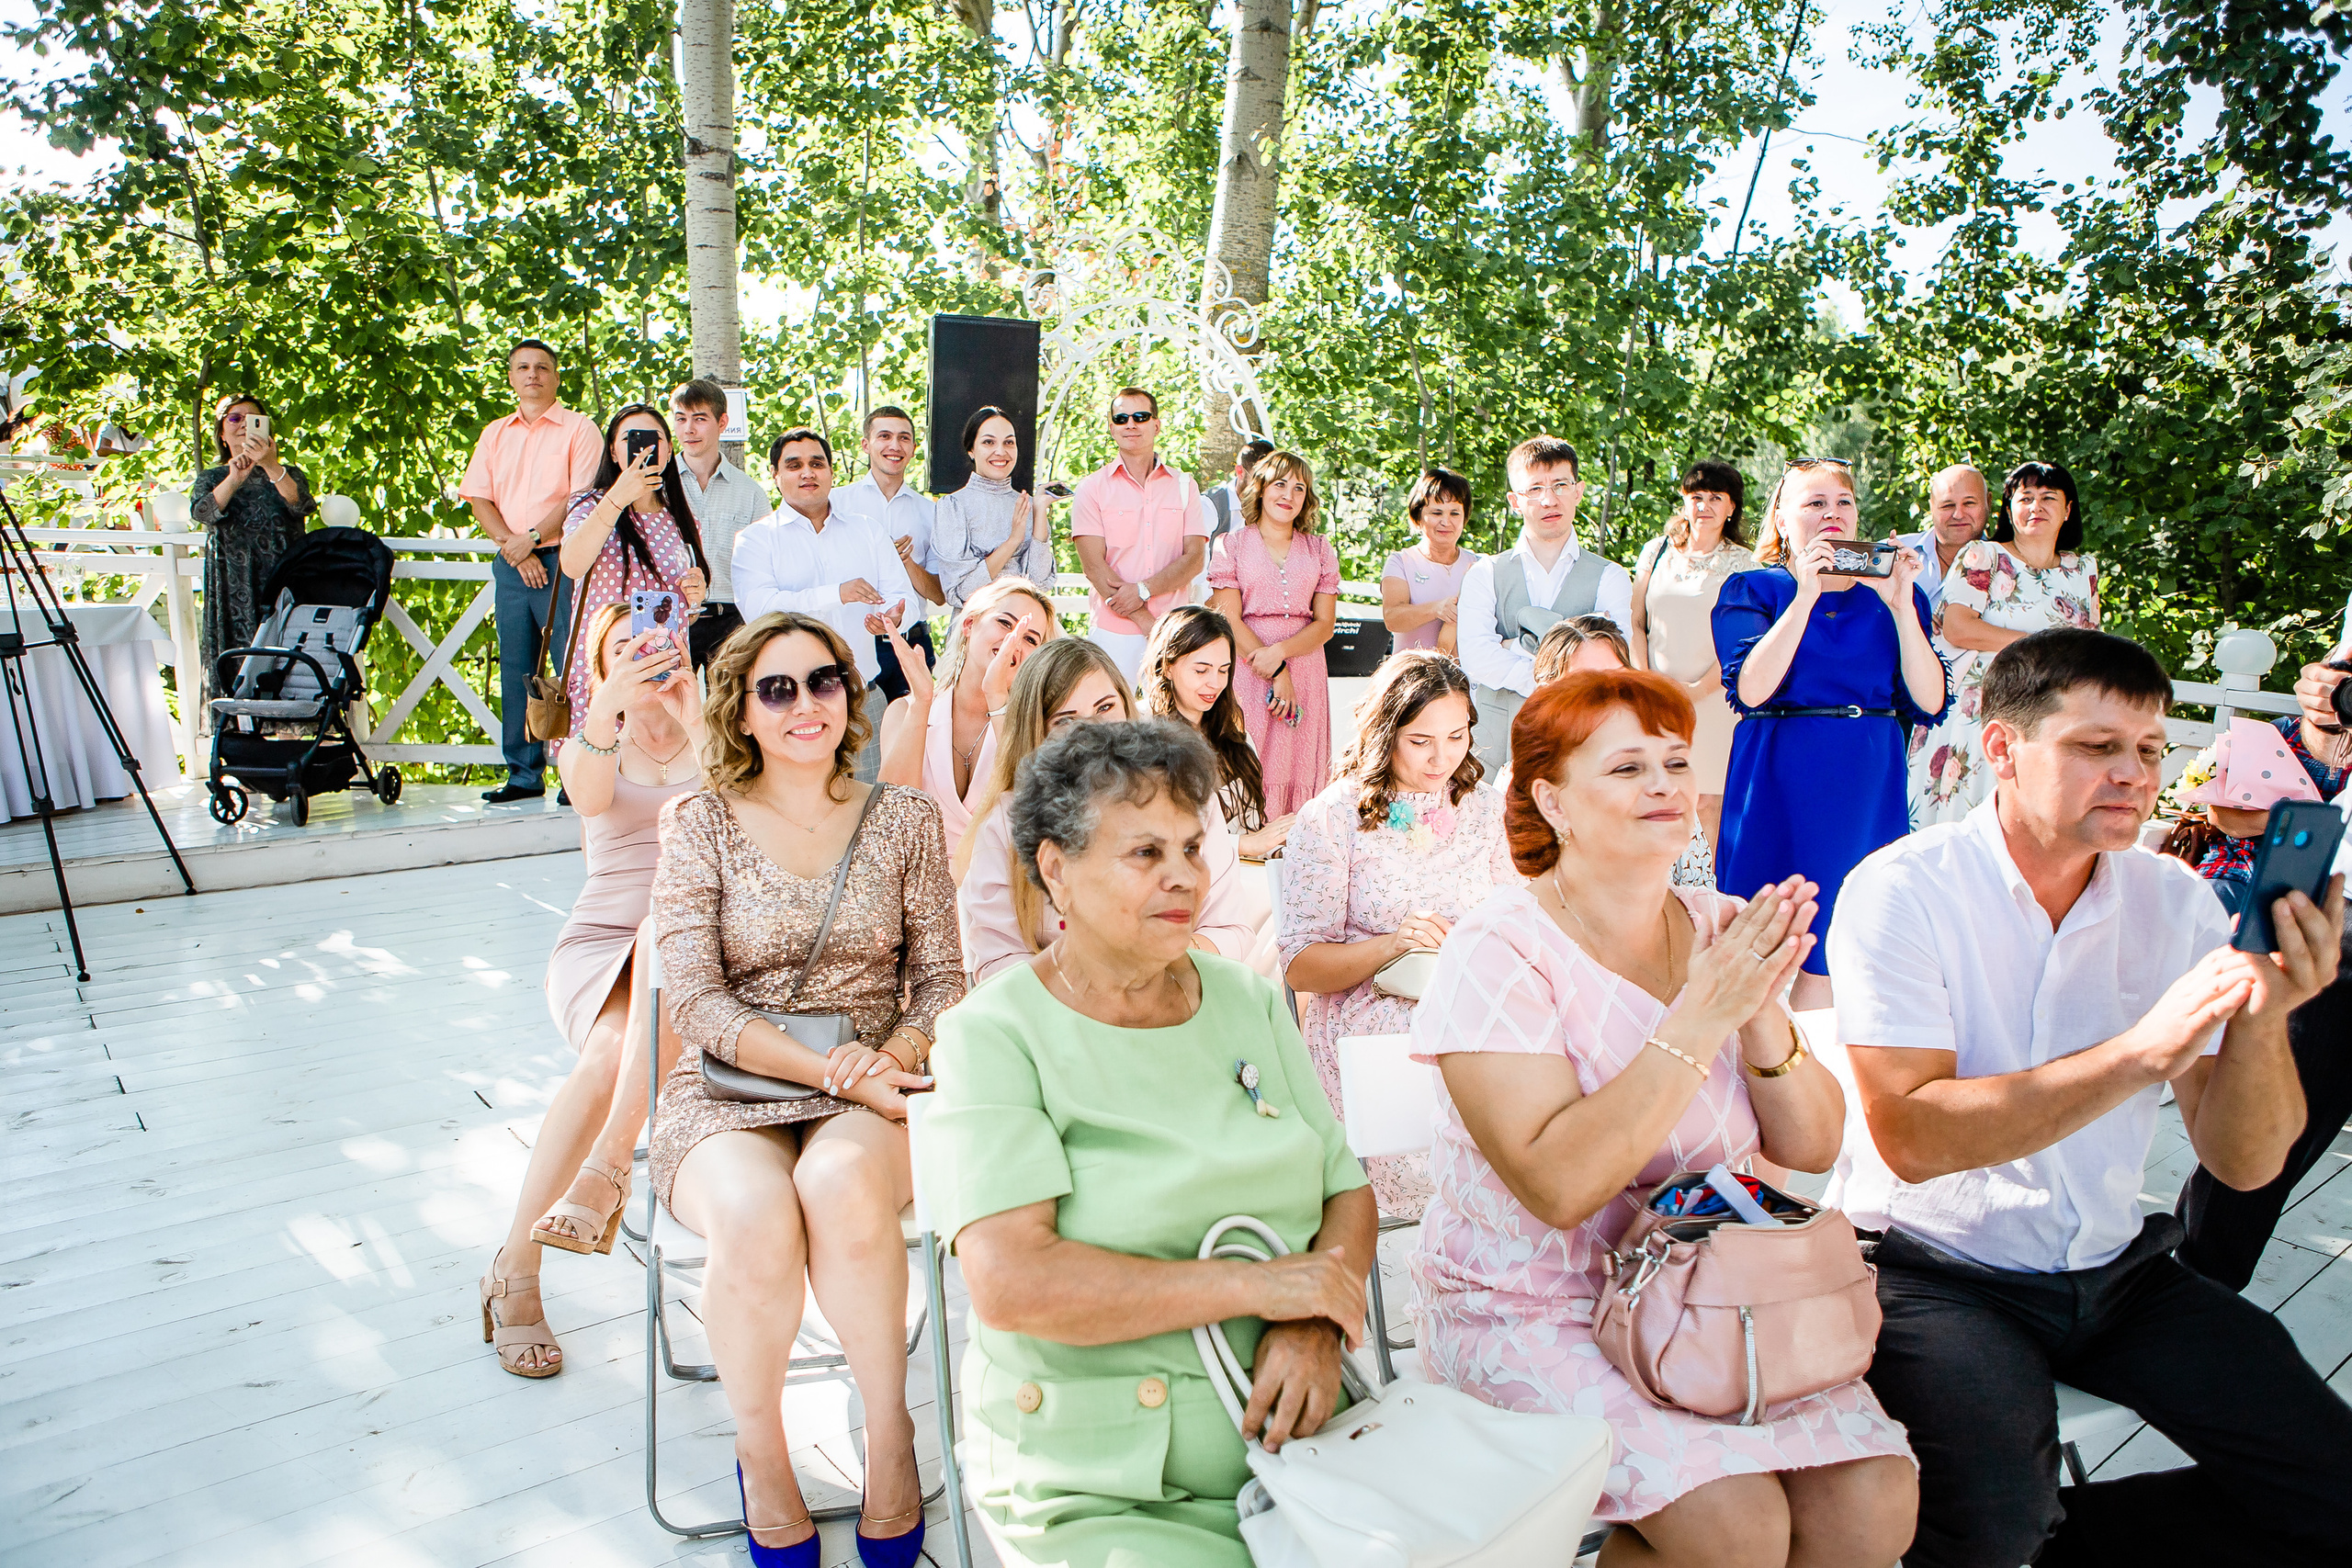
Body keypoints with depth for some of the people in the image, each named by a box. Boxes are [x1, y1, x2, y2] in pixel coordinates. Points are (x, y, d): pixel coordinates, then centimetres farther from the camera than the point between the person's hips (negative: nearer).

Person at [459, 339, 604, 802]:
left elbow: (582, 497, -8)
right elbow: (478, 499, 9)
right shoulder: (495, 434, 17)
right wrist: (514, 548, -5)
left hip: (561, 560, -5)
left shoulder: (579, 428, 2)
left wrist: (533, 537, -14)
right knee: (516, 671, 6)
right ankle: (524, 775, 12)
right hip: (510, 566, 5)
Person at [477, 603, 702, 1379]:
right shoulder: (590, 748, 15)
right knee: (613, 1049, -32)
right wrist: (608, 708, -35)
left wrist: (695, 723, -25)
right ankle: (515, 1271, -18)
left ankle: (606, 1169, -37)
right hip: (601, 944, 1)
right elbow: (591, 796, -14)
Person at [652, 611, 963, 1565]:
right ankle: (761, 1460, -4)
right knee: (755, 1217, -33)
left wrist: (893, 1057, -14)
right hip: (727, 1093, 0)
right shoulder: (700, 824, 3)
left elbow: (941, 977, 7)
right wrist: (827, 1068, -17)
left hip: (870, 1097, 1)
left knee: (841, 1185, -34)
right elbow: (696, 1000, -5)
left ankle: (889, 1441, -12)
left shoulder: (903, 819, 7)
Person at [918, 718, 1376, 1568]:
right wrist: (1254, 1285, -18)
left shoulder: (1249, 1001, 10)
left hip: (1301, 1439, 5)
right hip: (1101, 1494, -4)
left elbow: (1347, 1190, 8)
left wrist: (1315, 1324, -12)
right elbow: (1010, 1284, -18)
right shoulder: (994, 1034, -8)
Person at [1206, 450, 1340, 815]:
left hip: (1306, 668, 2)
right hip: (1247, 670, -2)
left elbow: (1325, 624, 5)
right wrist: (1277, 675, -10)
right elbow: (1229, 620, -3)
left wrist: (1279, 652, -13)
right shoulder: (1232, 545, 5)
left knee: (1300, 764, 1)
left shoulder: (1320, 549, 12)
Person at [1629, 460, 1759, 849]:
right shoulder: (1658, 551, 12)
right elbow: (1636, 623, 11)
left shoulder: (1742, 564, 5)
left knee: (1709, 803, -6)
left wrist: (1696, 691, -12)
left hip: (1712, 698, -2)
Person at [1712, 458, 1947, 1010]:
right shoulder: (1754, 589, 4)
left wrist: (1901, 606, -8)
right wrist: (1806, 595, -15)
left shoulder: (1890, 594, 12)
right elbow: (1750, 690, -14)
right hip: (1778, 781, -3)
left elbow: (1929, 702, 0)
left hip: (1868, 784, 3)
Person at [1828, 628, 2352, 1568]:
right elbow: (1910, 1134, -23)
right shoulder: (1901, 892, -14)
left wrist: (2261, 1021, -21)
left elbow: (2244, 1164, -1)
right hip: (1935, 1269, -5)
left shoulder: (2173, 899, 1)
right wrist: (2139, 1052, -28)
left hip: (2116, 1269, 6)